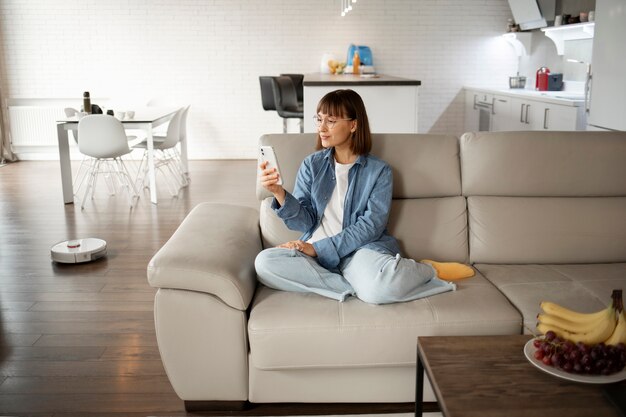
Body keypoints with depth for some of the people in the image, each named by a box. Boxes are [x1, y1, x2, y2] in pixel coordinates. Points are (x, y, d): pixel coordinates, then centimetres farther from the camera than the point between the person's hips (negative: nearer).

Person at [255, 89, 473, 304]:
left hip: (360, 249, -3)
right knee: (265, 262, -28)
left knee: (378, 288, -38)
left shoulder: (379, 171, 2)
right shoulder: (312, 165, 11)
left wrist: (318, 248, -14)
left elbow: (370, 226, -7)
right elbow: (303, 221, 4)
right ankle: (355, 286, -22)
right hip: (314, 250, 4)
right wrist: (279, 193, -15)